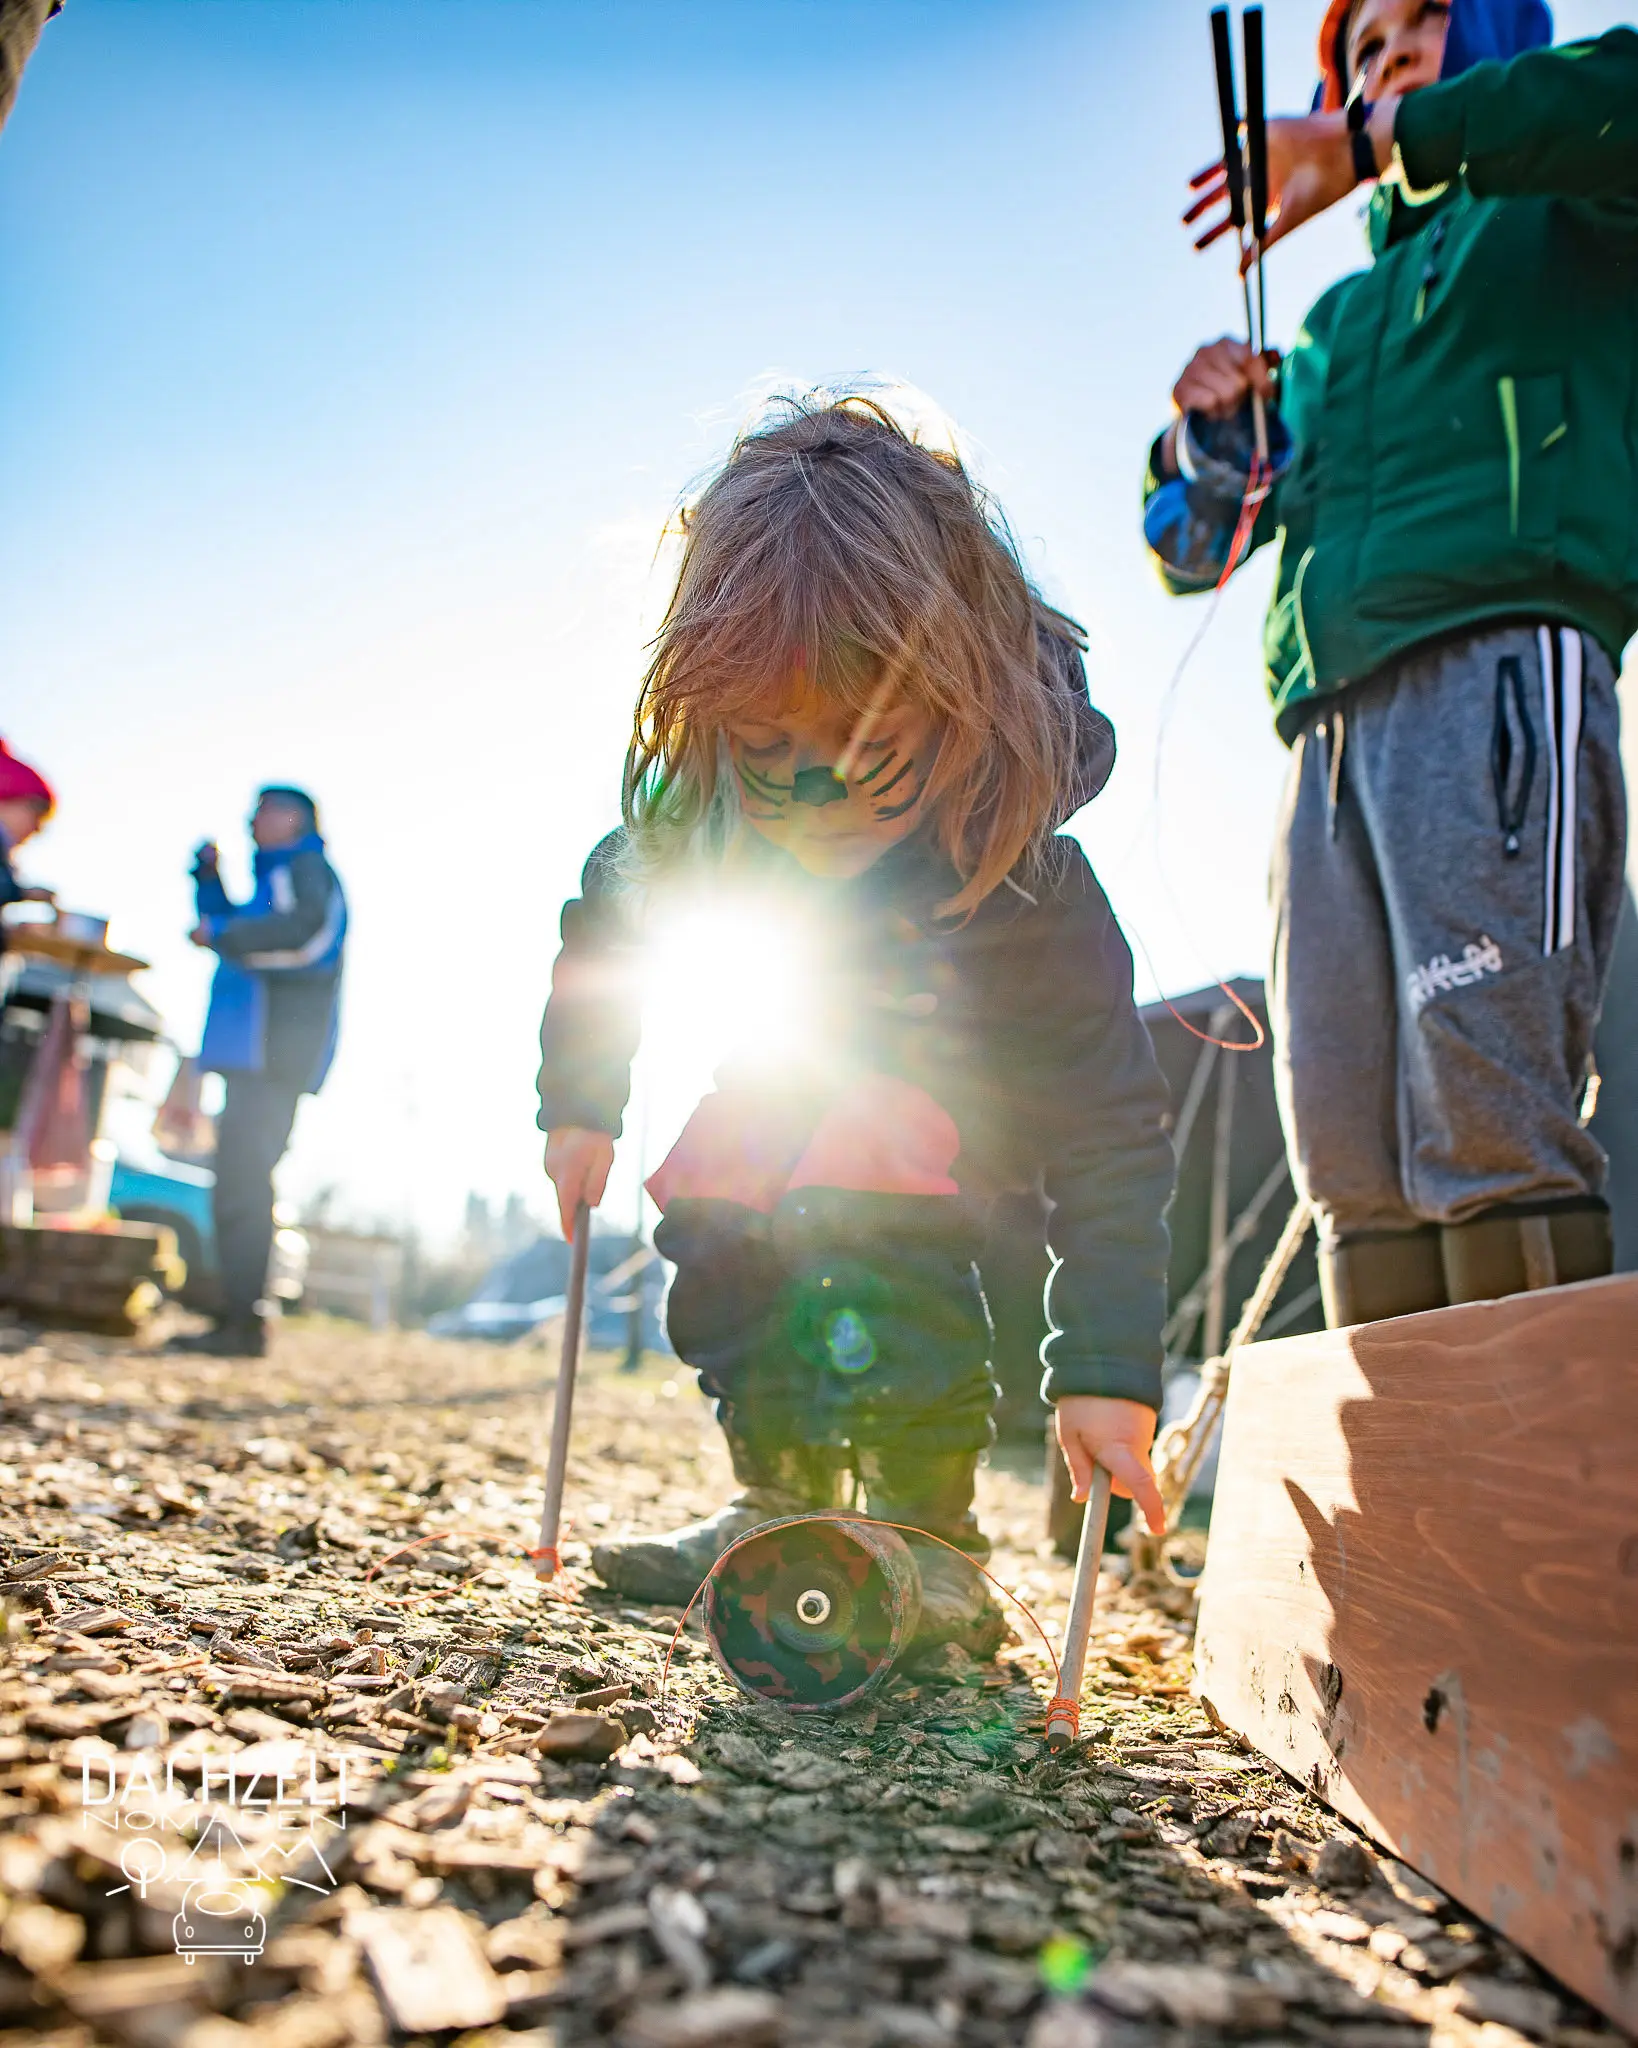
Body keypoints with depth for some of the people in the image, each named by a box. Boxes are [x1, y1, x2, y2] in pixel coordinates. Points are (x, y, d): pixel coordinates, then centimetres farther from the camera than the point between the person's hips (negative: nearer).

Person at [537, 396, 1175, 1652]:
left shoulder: (1008, 855, -40)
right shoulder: (700, 790, -28)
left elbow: (1108, 1127, -35)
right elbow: (608, 919, -4)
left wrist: (1107, 1371, -37)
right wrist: (580, 1102, -5)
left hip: (987, 1069, -5)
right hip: (825, 1041, 6)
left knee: (872, 1203, -30)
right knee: (706, 1195, -6)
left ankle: (935, 1550, -17)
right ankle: (781, 1502, 10)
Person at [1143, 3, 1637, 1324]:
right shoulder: (1329, 332, 34)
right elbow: (1192, 549, 32)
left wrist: (1381, 141, 1)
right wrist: (1204, 431, 12)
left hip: (1499, 664, -5)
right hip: (1332, 716, 5)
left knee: (1485, 1119, -20)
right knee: (1353, 1161, -6)